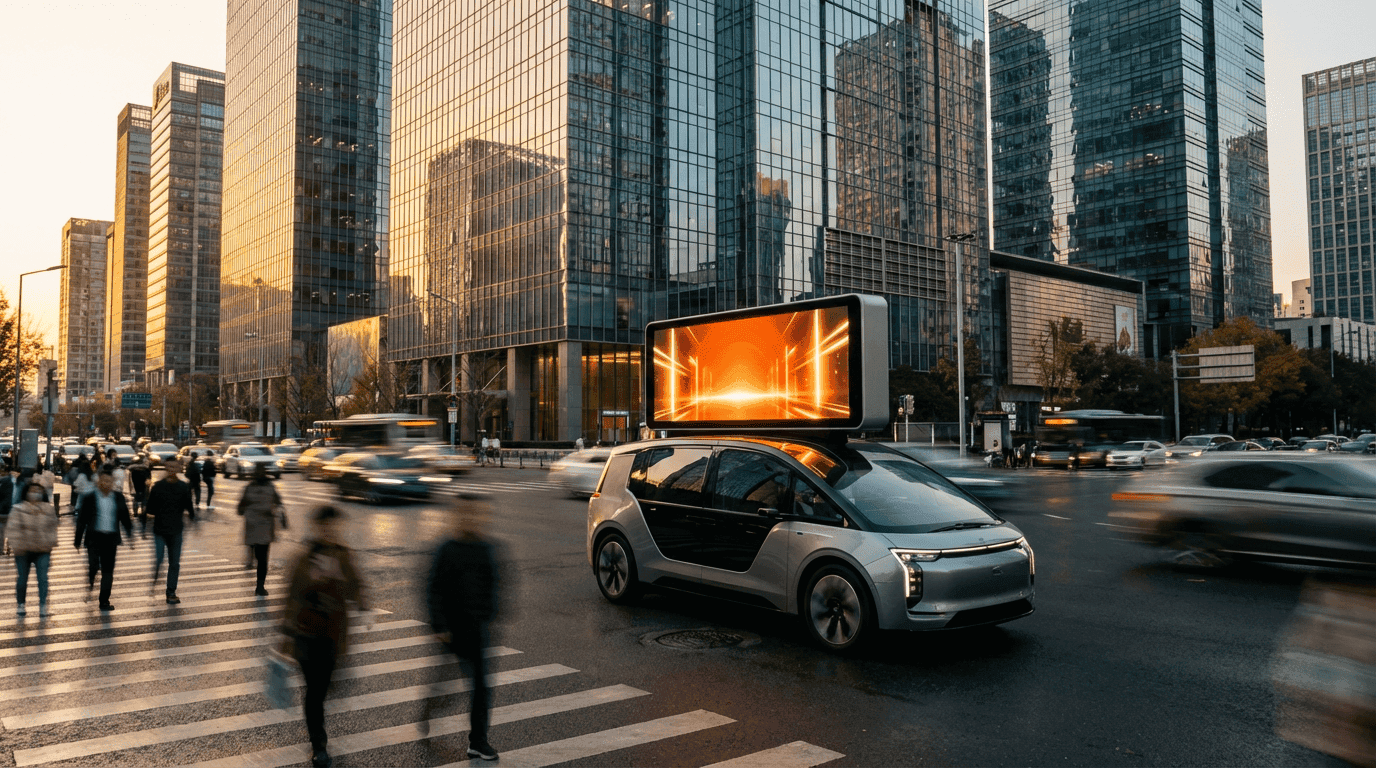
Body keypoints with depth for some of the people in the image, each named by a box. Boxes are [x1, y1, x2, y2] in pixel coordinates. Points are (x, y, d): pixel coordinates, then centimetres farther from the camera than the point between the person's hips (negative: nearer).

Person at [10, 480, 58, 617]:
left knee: (43, 578, -7)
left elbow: (53, 527, 14)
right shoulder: (18, 510, -2)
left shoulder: (49, 509, 7)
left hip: (43, 550, 1)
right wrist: (17, 546, -12)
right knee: (23, 578, 9)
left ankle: (43, 605, -6)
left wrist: (51, 543, 7)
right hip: (24, 550, -1)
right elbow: (14, 528, -5)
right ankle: (21, 604, 25)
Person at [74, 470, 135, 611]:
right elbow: (81, 520, 3)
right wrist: (78, 540, 3)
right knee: (93, 565, -16)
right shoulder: (89, 498, 0)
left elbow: (125, 518, 13)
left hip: (111, 538, 3)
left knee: (108, 569, 4)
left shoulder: (118, 498, 8)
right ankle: (90, 584, 18)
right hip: (94, 537, -2)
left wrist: (131, 536, 7)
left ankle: (104, 601, 12)